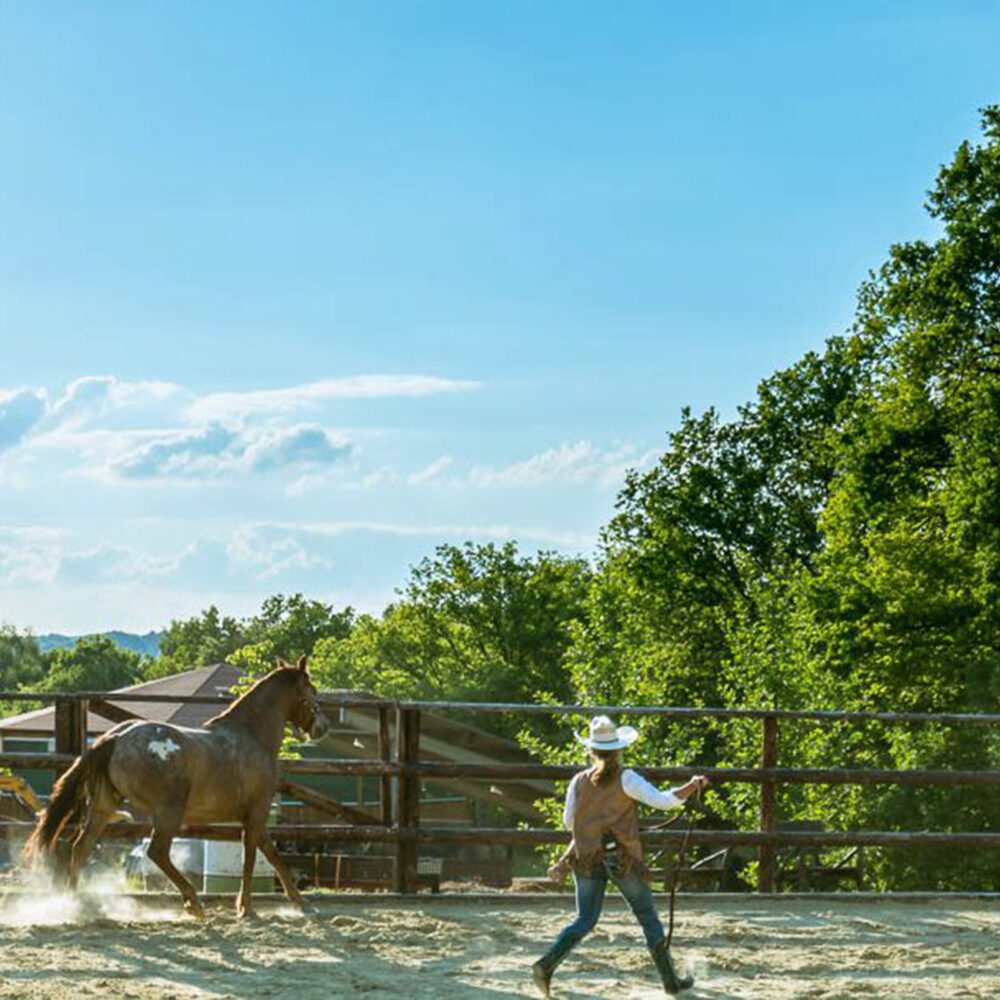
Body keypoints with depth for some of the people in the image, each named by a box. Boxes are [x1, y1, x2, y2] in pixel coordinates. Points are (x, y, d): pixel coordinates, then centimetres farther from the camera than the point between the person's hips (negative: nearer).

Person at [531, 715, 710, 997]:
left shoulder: (579, 781, 0)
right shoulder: (625, 779, -11)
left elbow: (568, 821, 8)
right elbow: (663, 800, -15)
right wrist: (693, 786, -3)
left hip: (587, 860, 3)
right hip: (623, 858, -3)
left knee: (584, 921, 11)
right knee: (648, 918, 10)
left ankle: (547, 963, -10)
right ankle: (671, 981, 16)